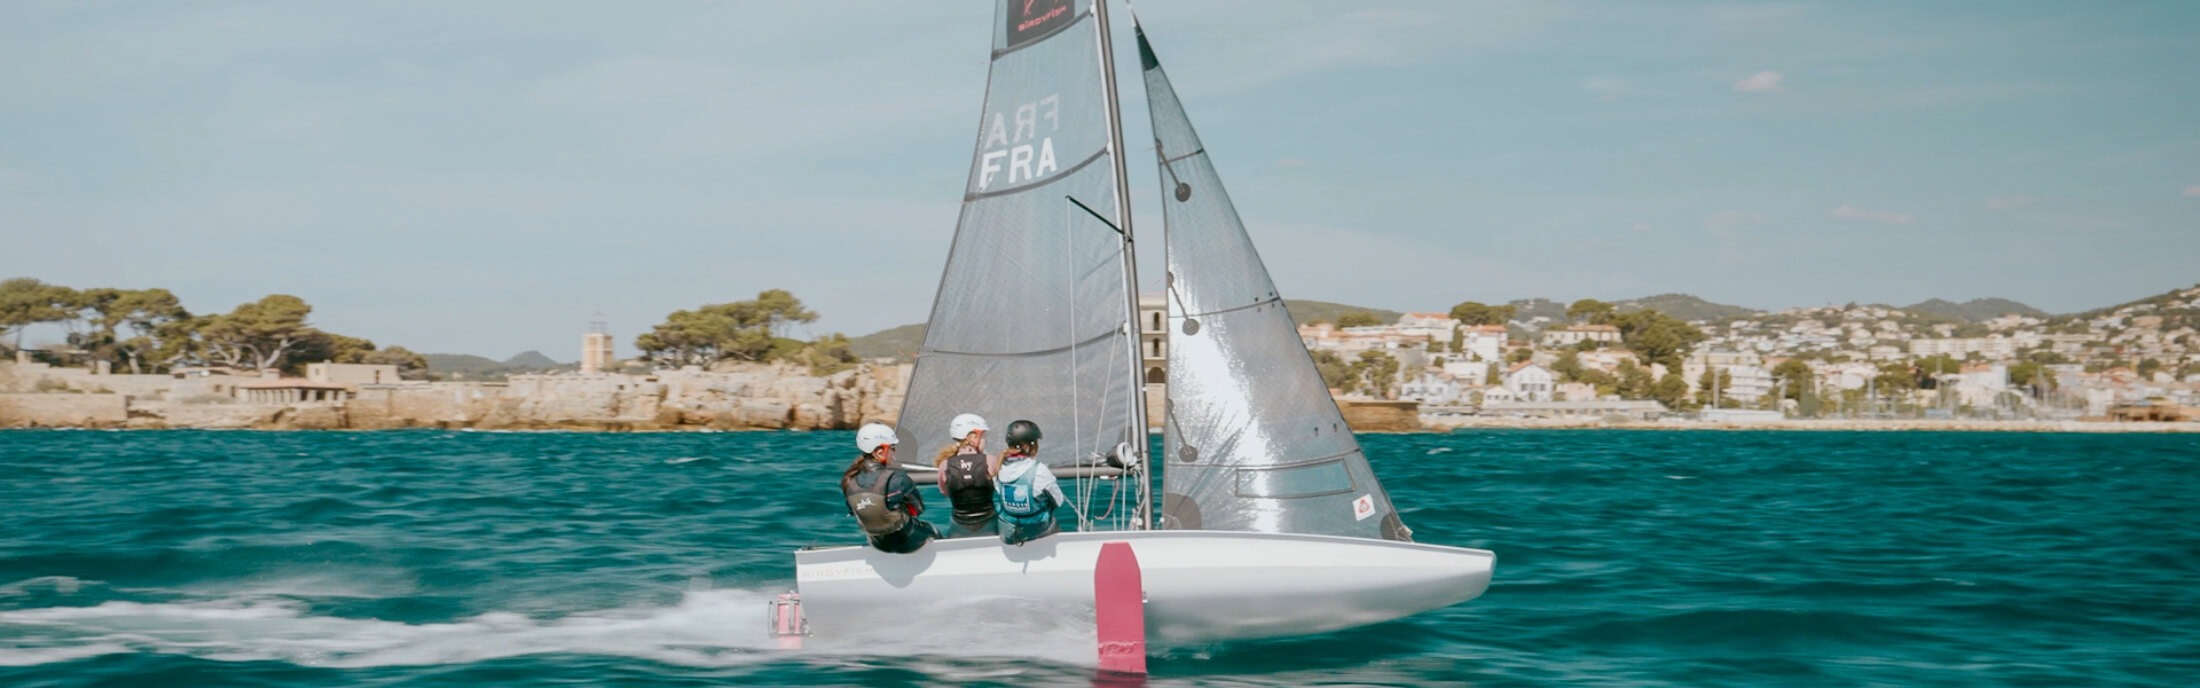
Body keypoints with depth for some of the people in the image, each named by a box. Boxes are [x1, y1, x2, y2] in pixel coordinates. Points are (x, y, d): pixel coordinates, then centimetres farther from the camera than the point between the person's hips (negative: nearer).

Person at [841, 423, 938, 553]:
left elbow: (854, 512, 1)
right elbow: (918, 508, -16)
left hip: (878, 544, 5)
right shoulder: (896, 479, -30)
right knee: (933, 531, 31)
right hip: (907, 542, -5)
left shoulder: (849, 481, -13)